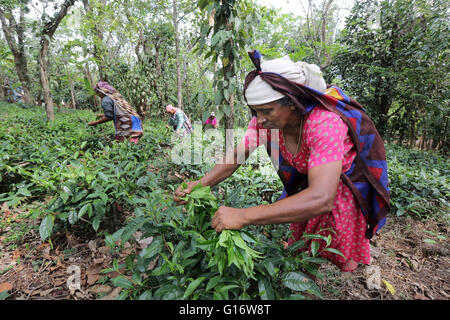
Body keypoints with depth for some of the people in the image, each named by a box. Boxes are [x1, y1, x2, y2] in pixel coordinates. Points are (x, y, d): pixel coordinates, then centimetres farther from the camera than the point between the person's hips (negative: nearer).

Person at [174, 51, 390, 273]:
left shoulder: (325, 124, -42)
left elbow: (321, 199, -52)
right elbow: (235, 156, -16)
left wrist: (242, 216, -55)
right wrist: (201, 184, -35)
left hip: (348, 185, -4)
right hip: (306, 179, 5)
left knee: (343, 259, 10)